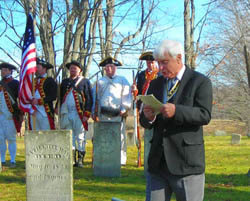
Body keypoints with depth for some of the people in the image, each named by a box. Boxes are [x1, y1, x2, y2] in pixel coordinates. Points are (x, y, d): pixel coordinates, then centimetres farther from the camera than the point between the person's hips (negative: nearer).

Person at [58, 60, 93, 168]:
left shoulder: (84, 82, 3)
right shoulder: (65, 82, 17)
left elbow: (89, 99, -2)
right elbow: (60, 98, 19)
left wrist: (86, 115, -10)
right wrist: (61, 113, 11)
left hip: (79, 114, -4)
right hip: (66, 114, 4)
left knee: (80, 138, -1)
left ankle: (80, 160, 5)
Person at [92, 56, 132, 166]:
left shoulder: (122, 80, 14)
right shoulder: (100, 82, 20)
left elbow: (127, 96, 6)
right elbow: (95, 98, 19)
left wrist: (124, 109, -6)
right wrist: (94, 112, 10)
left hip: (117, 114, -2)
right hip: (103, 114, 2)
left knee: (120, 136, -6)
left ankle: (121, 160, -4)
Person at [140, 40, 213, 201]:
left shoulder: (200, 82, -1)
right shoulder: (156, 84, 16)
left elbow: (205, 115, -14)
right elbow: (146, 123, 15)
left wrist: (176, 111, -29)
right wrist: (147, 117, -10)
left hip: (186, 162, -5)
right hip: (159, 163, 5)